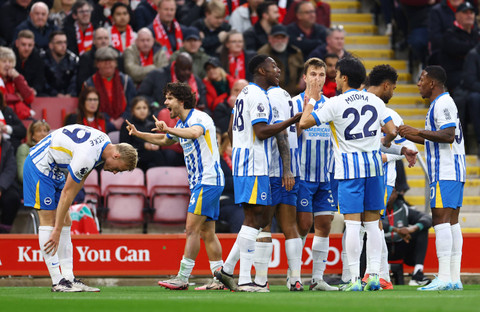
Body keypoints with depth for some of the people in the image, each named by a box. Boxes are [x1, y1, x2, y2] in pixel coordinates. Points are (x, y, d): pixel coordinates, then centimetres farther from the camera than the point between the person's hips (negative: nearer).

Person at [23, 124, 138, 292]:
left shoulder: (104, 142, -2)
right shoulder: (87, 156, -31)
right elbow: (67, 193, -26)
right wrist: (57, 231, -22)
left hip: (56, 170, 10)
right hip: (40, 166, -10)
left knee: (65, 222, 3)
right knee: (48, 220, -12)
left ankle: (68, 278, 0)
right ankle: (57, 282, -14)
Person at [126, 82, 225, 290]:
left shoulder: (198, 118, -13)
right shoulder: (181, 124, 18)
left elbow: (195, 132, -38)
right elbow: (164, 140, 36)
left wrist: (169, 129, -50)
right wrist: (138, 134, 25)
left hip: (208, 182, -10)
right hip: (199, 183, 10)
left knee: (192, 229, -13)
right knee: (207, 233, 7)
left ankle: (182, 278, -15)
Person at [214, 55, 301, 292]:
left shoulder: (245, 93, 19)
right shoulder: (258, 96, -13)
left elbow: (231, 129, 25)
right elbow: (262, 132, -21)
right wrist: (294, 120, -18)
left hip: (242, 163, 10)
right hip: (254, 165, -10)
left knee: (260, 219, 12)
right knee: (254, 219, -10)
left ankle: (227, 269, 10)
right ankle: (245, 280, -12)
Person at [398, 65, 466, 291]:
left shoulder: (443, 103, -11)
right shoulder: (441, 103, 21)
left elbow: (448, 136, -22)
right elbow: (433, 140, 29)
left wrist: (418, 132, -20)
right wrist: (407, 135, 29)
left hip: (445, 172, -10)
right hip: (451, 171, 10)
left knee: (441, 219, -13)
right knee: (451, 222, 7)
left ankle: (444, 277, -19)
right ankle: (454, 278, 5)